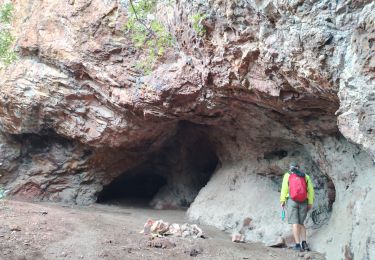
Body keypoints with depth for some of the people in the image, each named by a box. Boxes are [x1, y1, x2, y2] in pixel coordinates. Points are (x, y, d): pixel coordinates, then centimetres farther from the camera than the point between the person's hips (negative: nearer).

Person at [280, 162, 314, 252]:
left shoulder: (287, 175, 9)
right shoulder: (305, 176, 16)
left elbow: (284, 188, -4)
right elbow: (310, 190, 6)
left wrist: (282, 200, -5)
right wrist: (310, 203, 6)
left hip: (292, 201, -3)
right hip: (303, 202, 3)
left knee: (295, 223, -4)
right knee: (301, 223, 13)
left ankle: (298, 245, -13)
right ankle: (304, 243, -3)